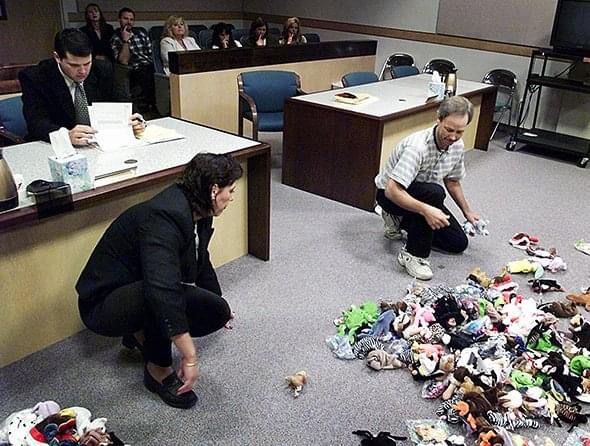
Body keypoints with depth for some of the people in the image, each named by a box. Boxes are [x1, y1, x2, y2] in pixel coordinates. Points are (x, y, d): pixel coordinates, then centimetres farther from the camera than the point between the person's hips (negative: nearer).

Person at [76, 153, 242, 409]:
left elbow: (201, 263, 17)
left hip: (145, 295, 9)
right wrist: (190, 357, -39)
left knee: (217, 311, -4)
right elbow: (162, 291, -43)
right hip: (103, 305, -9)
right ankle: (158, 369, -12)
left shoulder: (196, 215, -2)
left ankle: (142, 335, 13)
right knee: (158, 299, -38)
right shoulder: (163, 218, -32)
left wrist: (218, 302, 33)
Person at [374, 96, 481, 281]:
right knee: (434, 192, -37)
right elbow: (392, 190, -40)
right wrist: (425, 209, -50)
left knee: (458, 243, 3)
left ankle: (400, 221, 17)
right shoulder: (417, 146, -34)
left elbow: (452, 181, 10)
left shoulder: (457, 146, -9)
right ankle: (413, 255, -23)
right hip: (390, 194, -7)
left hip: (424, 196, 8)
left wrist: (467, 211, 11)